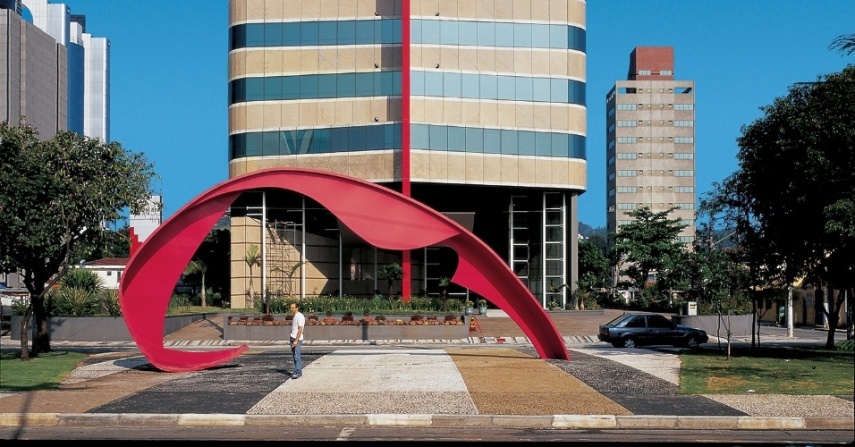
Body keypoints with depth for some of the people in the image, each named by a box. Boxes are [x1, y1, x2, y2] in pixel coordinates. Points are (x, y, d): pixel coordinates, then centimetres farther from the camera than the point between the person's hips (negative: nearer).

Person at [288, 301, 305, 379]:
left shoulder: (300, 316, -14)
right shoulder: (295, 316, 15)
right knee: (294, 355, 9)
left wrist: (296, 340, -23)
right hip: (293, 338, 9)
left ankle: (297, 372, -14)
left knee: (297, 356, -12)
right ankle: (298, 371, 14)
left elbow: (300, 329, -20)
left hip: (297, 339, -9)